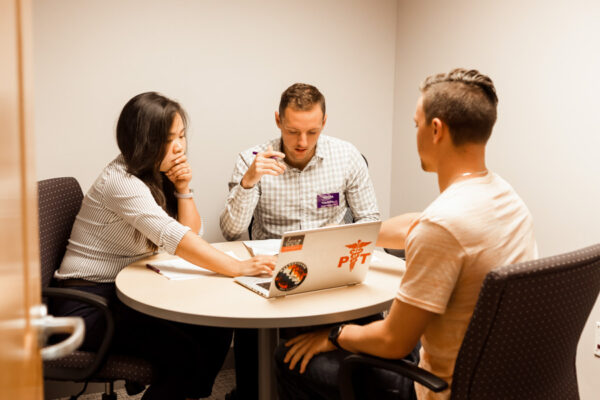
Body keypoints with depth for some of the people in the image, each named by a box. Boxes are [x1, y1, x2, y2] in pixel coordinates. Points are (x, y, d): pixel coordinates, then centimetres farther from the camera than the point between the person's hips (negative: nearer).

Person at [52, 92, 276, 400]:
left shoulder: (158, 174, 6)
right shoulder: (121, 181, -21)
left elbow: (191, 232, 7)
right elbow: (174, 238, -33)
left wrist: (183, 189, -9)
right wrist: (238, 268, -40)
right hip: (89, 303, -8)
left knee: (216, 331, -10)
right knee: (183, 354, -24)